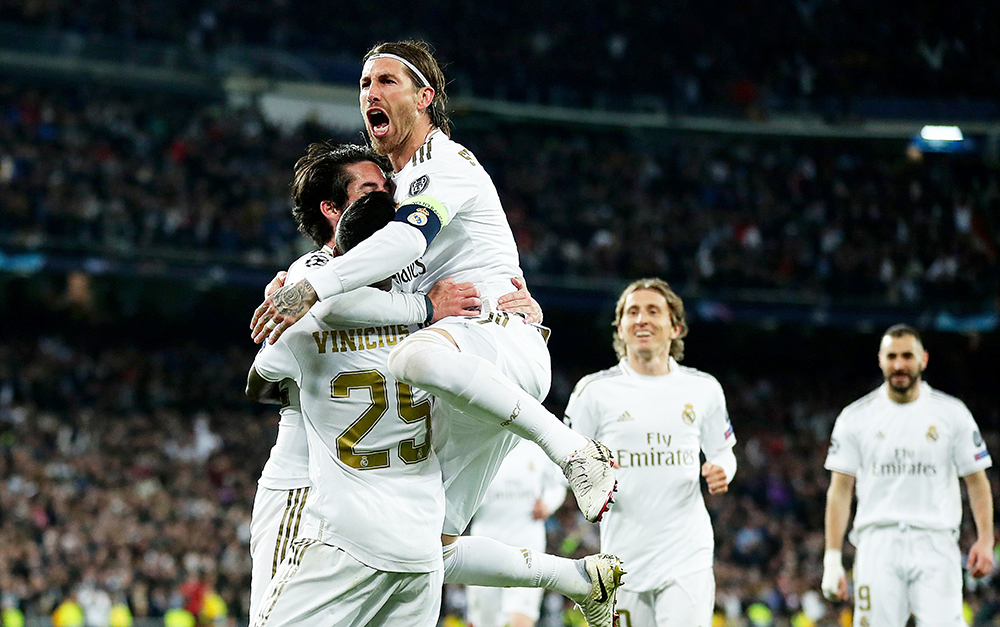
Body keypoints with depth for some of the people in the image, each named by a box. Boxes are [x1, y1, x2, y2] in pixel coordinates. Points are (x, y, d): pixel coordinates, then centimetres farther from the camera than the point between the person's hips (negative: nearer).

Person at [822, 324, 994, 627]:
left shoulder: (952, 413, 7)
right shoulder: (855, 417, 8)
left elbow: (977, 481, 8)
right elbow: (840, 489, 7)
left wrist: (985, 539, -6)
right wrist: (832, 558, 0)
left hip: (935, 542, -1)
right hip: (878, 542, 1)